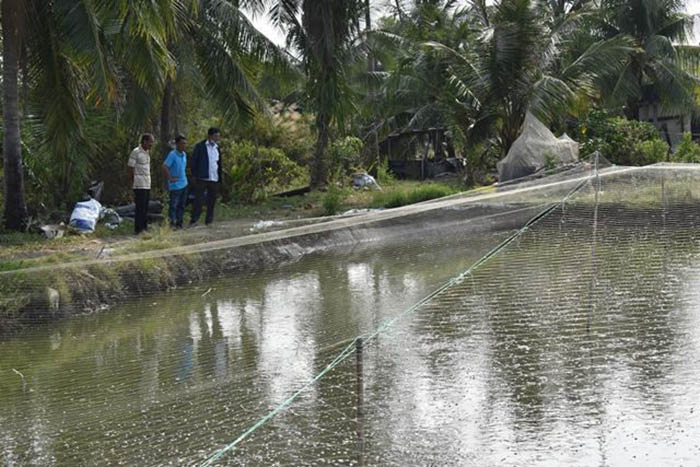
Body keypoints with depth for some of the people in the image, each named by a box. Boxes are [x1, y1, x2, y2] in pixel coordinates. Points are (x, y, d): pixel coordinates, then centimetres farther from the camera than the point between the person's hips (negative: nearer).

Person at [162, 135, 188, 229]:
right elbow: (164, 167, -21)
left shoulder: (184, 155, 10)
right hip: (175, 185, -8)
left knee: (181, 206, 11)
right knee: (173, 205, -4)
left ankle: (179, 224, 18)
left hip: (184, 184, 8)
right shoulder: (172, 155, -14)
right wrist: (170, 178, -15)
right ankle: (172, 223, 1)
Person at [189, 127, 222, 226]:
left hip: (214, 180, 5)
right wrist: (194, 176, -9)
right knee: (198, 200, -6)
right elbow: (194, 161, -2)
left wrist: (220, 179, 13)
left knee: (212, 202, 7)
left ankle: (208, 222, 13)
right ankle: (193, 221, -4)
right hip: (202, 179, -5)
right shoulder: (200, 146, 0)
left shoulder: (217, 148, 15)